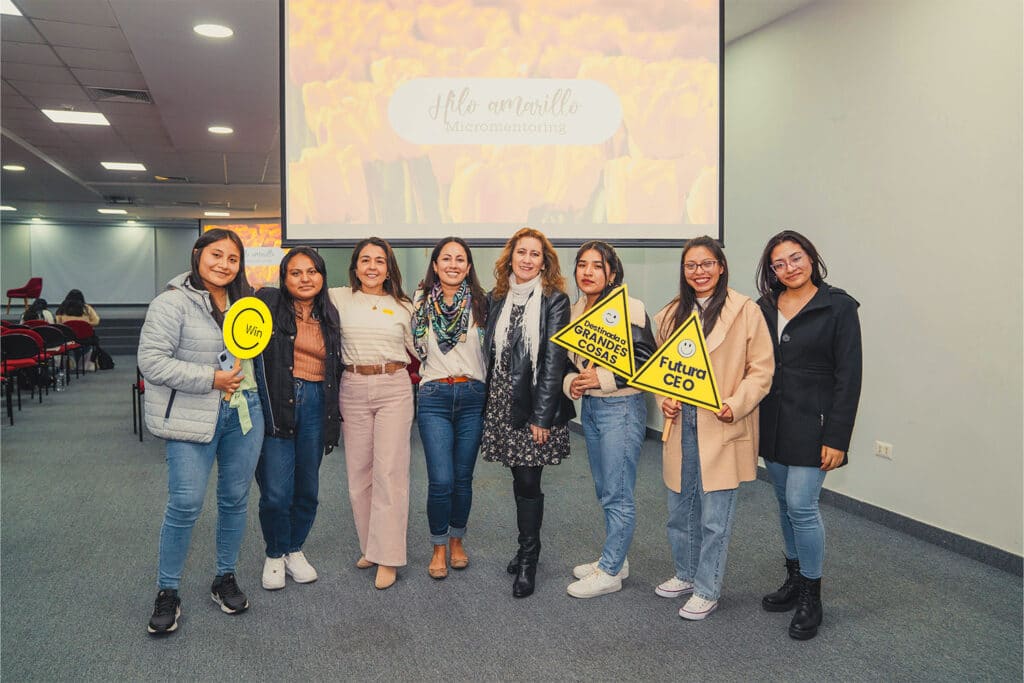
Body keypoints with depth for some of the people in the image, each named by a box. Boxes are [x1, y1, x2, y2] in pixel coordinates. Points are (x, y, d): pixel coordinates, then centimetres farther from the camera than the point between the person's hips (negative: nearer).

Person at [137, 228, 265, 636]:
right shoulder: (173, 303, -10)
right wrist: (210, 379, -18)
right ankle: (167, 592, 12)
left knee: (235, 499, 11)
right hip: (193, 417, -6)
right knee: (185, 504, -6)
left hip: (244, 411, 6)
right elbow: (151, 361, -16)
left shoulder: (242, 300, 11)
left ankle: (225, 579, 27)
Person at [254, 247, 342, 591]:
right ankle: (274, 555, 20)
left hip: (315, 404, 4)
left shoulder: (329, 316, 13)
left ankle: (295, 550, 33)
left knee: (307, 488, 11)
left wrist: (336, 411, 18)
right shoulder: (268, 302, -2)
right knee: (276, 491, -4)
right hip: (275, 404, -4)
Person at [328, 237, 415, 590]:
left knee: (389, 471, -4)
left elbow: (415, 350, 15)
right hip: (353, 389, 1)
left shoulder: (403, 306, 8)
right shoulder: (339, 299, 5)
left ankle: (387, 556, 3)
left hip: (394, 389, -1)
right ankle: (370, 546, 21)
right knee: (358, 471, 6)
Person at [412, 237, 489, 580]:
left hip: (472, 397, 1)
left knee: (463, 478, 8)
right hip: (434, 397, 0)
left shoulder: (480, 303, 3)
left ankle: (457, 540, 29)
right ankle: (438, 548, 15)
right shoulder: (422, 302, 4)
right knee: (441, 480, -6)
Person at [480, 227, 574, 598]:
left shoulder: (555, 301, -6)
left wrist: (541, 416, -14)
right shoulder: (496, 299, 9)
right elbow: (488, 352, 12)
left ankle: (528, 559, 12)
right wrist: (486, 404, 7)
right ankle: (528, 546, 30)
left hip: (534, 406, -4)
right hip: (500, 404, 4)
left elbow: (554, 361, -10)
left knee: (528, 482, -2)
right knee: (520, 480, 13)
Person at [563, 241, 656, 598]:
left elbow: (647, 362, -15)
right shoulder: (574, 311, 7)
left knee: (617, 494, 0)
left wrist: (603, 378, -21)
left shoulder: (629, 309, -14)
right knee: (604, 491, 17)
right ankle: (615, 559, 32)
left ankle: (609, 572, 13)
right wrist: (571, 382, -4)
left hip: (621, 407, -7)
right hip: (589, 407, 8)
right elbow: (567, 357, 16)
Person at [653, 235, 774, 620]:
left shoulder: (745, 311, -6)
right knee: (680, 509, 17)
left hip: (722, 427, -5)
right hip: (680, 424, 5)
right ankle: (686, 575, 36)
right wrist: (665, 399, -1)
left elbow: (761, 369, -7)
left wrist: (736, 405, -19)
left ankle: (707, 591, 19)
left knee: (715, 517, 3)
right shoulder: (671, 314, 10)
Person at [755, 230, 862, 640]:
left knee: (801, 505, -7)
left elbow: (848, 376, -9)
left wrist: (837, 438, -13)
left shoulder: (838, 307, -7)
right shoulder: (764, 308, 7)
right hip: (771, 422, 5)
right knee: (786, 504, 14)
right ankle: (794, 581, 30)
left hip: (811, 425, -5)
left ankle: (811, 598, 10)